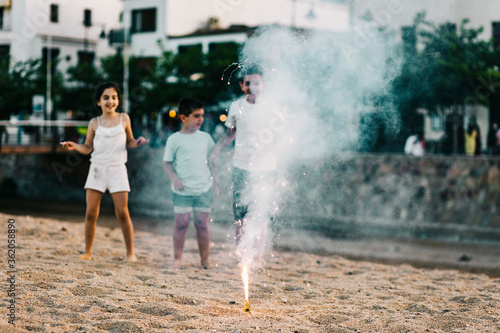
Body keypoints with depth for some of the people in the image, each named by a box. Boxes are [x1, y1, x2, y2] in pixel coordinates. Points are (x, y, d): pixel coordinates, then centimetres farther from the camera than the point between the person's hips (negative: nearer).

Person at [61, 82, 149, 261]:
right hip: (97, 169, 1)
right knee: (91, 214, -1)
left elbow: (129, 142, 13)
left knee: (122, 212, -6)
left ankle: (130, 252, 5)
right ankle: (88, 252, 12)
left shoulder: (124, 118, 4)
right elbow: (88, 148, 8)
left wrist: (137, 142, -8)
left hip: (117, 170, -1)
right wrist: (74, 146, -10)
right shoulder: (94, 123, 4)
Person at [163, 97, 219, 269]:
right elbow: (167, 163, 3)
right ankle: (177, 258, 12)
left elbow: (212, 161, 15)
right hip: (182, 190, -2)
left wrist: (216, 182, 11)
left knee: (202, 224, 3)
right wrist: (174, 178, -13)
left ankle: (205, 259, 13)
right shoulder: (174, 139, 1)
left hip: (204, 189, 2)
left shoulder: (205, 137, 9)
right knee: (181, 224, 0)